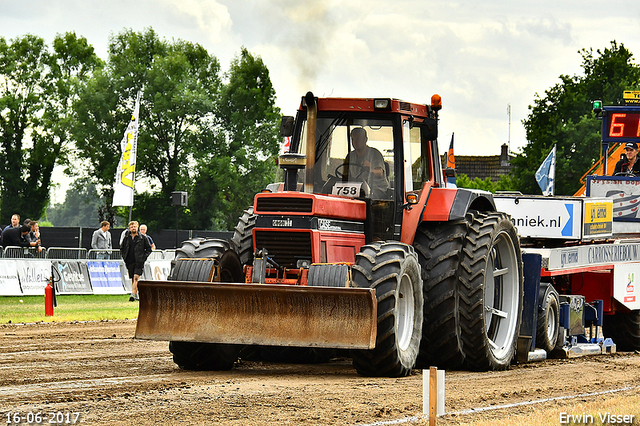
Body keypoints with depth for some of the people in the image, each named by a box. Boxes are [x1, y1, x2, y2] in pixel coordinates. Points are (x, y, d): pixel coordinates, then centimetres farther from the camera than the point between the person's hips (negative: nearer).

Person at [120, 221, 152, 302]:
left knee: (136, 277, -18)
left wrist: (144, 257, -4)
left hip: (139, 262, -4)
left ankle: (133, 294, -26)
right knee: (133, 279, 8)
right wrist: (124, 257, 8)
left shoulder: (143, 238, 2)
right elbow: (122, 249, 22)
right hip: (130, 262, 4)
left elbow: (149, 249, 6)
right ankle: (136, 295, 18)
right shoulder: (126, 239, 11)